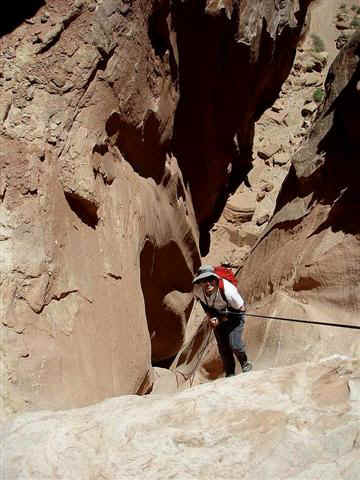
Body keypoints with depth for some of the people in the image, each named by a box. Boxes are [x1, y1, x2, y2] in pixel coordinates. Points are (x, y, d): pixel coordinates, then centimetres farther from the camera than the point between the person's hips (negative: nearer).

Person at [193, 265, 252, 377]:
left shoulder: (227, 290, -39)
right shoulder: (198, 290, -24)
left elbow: (241, 309, -24)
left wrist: (221, 320, -25)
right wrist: (209, 315, -9)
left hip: (234, 316, -4)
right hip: (218, 317, 4)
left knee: (234, 344, -16)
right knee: (223, 347, 5)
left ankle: (245, 364, 16)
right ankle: (230, 374, 26)